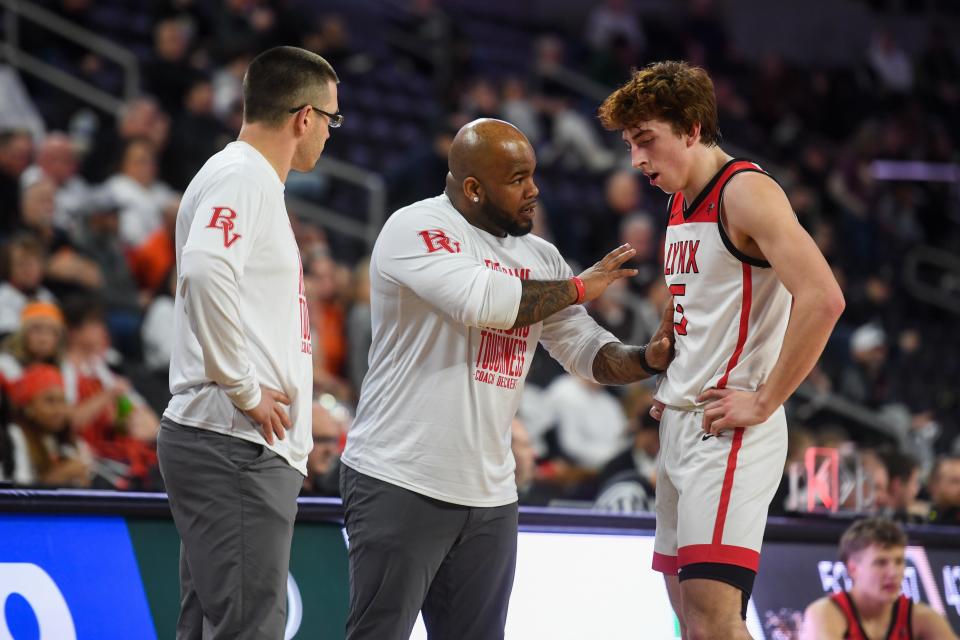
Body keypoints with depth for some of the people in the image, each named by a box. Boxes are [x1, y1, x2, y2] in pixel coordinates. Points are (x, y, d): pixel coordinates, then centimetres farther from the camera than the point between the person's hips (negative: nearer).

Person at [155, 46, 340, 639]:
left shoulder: (257, 180, 22)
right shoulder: (239, 176, -10)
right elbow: (205, 273, -28)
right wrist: (245, 390, -20)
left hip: (250, 450, 10)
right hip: (236, 447, -10)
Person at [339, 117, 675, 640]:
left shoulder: (540, 257, 14)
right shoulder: (417, 228, -10)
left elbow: (588, 352, 15)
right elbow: (483, 301, -26)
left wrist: (648, 359, -7)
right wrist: (575, 288, -11)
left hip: (489, 495, 7)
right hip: (401, 481, -7)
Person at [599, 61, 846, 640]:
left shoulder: (745, 191, -12)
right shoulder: (681, 203, 16)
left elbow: (822, 299, -25)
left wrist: (764, 402, -20)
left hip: (727, 432, -10)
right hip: (679, 428, 10)